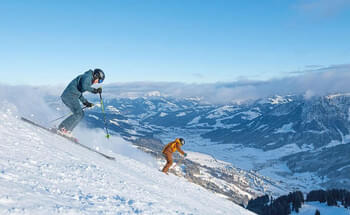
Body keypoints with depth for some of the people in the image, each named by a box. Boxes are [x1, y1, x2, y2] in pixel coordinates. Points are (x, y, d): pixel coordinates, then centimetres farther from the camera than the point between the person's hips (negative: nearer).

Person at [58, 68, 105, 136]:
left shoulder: (87, 80, 25)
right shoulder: (88, 76, -4)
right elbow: (84, 86, -24)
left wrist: (85, 102, 24)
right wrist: (94, 90, -16)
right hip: (70, 96, -10)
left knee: (80, 114, 9)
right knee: (78, 114, -15)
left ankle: (67, 130, 5)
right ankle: (63, 128, -17)